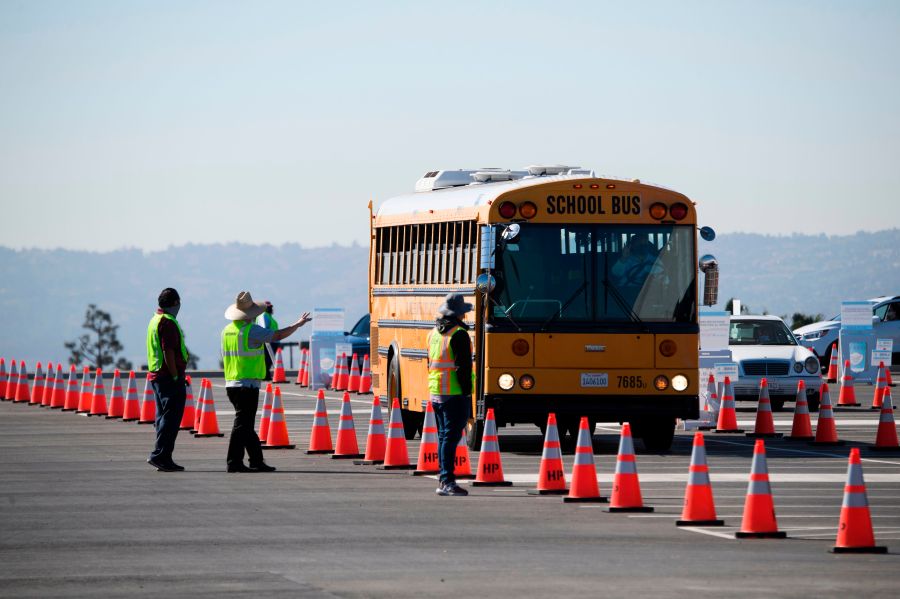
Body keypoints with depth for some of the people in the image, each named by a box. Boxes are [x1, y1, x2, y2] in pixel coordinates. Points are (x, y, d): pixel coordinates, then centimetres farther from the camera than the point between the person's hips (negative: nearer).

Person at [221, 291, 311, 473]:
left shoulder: (227, 330, 11)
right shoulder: (251, 330, -13)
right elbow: (277, 335, -14)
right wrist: (297, 324, 1)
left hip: (231, 384, 8)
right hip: (247, 385, -8)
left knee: (246, 425, 12)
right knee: (242, 424, -5)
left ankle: (257, 461, 18)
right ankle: (234, 462, -6)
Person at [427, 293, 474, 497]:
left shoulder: (434, 333, 14)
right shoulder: (459, 334, -12)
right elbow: (463, 367, -16)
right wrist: (467, 393, -13)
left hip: (435, 393, 8)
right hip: (455, 394, -8)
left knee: (443, 436, 13)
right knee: (451, 436, -9)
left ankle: (443, 483, 15)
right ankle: (448, 482, -14)